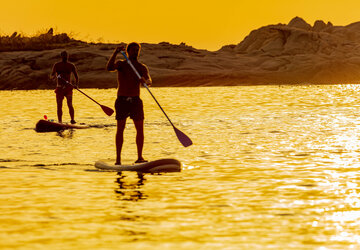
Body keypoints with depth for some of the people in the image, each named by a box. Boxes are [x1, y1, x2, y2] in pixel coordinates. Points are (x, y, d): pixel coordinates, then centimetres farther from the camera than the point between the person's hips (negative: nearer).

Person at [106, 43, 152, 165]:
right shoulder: (121, 64, 4)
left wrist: (145, 81, -34)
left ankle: (139, 157, 4)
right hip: (122, 100, -2)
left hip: (136, 101, 2)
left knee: (140, 128, -3)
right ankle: (118, 158, -5)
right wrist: (115, 53, -28)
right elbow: (109, 67, -18)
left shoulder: (142, 67, 9)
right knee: (120, 128, -6)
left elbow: (149, 80, -9)